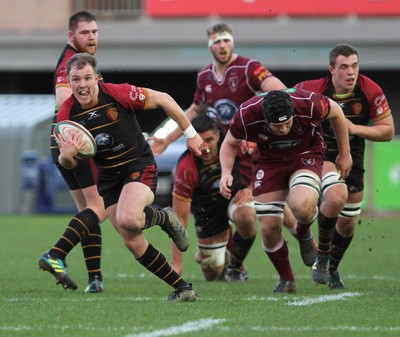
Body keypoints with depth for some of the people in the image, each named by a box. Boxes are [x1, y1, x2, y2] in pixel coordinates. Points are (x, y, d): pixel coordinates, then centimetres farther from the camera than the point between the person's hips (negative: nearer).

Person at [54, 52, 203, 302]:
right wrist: (67, 155, -30)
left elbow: (163, 99, -6)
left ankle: (165, 218, 2)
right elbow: (68, 164, -5)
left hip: (139, 165, -5)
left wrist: (190, 133, 0)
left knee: (127, 220, -33)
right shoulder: (66, 114, -8)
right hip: (108, 176, 5)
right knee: (133, 243, -1)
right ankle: (182, 288, 13)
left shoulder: (118, 93, -19)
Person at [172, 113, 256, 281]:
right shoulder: (186, 168, -31)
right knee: (212, 274, 0)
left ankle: (237, 263, -6)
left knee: (246, 218, -36)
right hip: (207, 208, -1)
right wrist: (177, 264, -28)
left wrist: (252, 189, -20)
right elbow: (180, 219, -26)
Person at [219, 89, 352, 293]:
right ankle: (286, 280, 18)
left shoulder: (309, 104, -33)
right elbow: (230, 144, -5)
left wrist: (344, 154, 1)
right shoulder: (247, 115, -29)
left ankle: (303, 233, 6)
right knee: (269, 228, -7)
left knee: (301, 206, -32)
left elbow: (336, 113, -8)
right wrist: (226, 173, -23)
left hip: (306, 155, -2)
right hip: (268, 160, 2)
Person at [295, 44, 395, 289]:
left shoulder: (371, 91, -17)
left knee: (347, 224, 10)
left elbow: (388, 131, -10)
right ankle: (322, 256, -11)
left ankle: (333, 269, 39)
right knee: (337, 196, -33)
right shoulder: (314, 90, -20)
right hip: (322, 155, -3)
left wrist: (355, 128, -23)